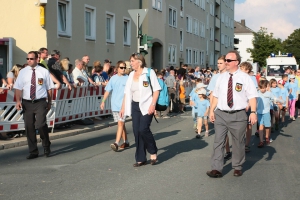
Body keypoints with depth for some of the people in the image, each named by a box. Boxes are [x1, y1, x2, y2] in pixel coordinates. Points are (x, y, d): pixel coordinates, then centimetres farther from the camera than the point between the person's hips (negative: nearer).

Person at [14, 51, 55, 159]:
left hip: (40, 103, -3)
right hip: (27, 103, 3)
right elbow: (18, 88, 3)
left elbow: (49, 88, 5)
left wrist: (49, 102, 2)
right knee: (29, 128, 5)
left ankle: (46, 146, 8)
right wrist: (18, 100, -11)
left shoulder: (44, 72, 4)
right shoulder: (23, 72, 7)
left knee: (41, 125, -17)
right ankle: (33, 152, 18)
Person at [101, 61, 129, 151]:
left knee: (120, 123, -14)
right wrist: (103, 101, 8)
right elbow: (108, 90, 13)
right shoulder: (113, 78, 8)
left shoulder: (128, 78, -2)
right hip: (114, 104, 4)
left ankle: (116, 143, -18)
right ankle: (126, 142, 24)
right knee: (121, 123, 12)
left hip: (124, 104, -4)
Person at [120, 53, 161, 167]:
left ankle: (153, 152, 9)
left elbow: (156, 89, -7)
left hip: (146, 106, -6)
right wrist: (123, 108, 10)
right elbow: (127, 92, 14)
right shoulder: (131, 75, 12)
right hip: (135, 106, 6)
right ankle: (141, 159, 12)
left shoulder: (149, 72, -5)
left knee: (143, 129, -16)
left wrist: (153, 105, -16)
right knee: (136, 131, 2)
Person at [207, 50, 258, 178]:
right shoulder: (221, 77, 9)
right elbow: (216, 96, 12)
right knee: (218, 142, -1)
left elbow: (252, 96, -8)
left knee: (238, 143, 10)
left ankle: (237, 167, 26)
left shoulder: (244, 77, -3)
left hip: (238, 116, -3)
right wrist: (212, 110, 3)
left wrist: (253, 112, -18)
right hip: (220, 114, 3)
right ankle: (216, 169, 2)